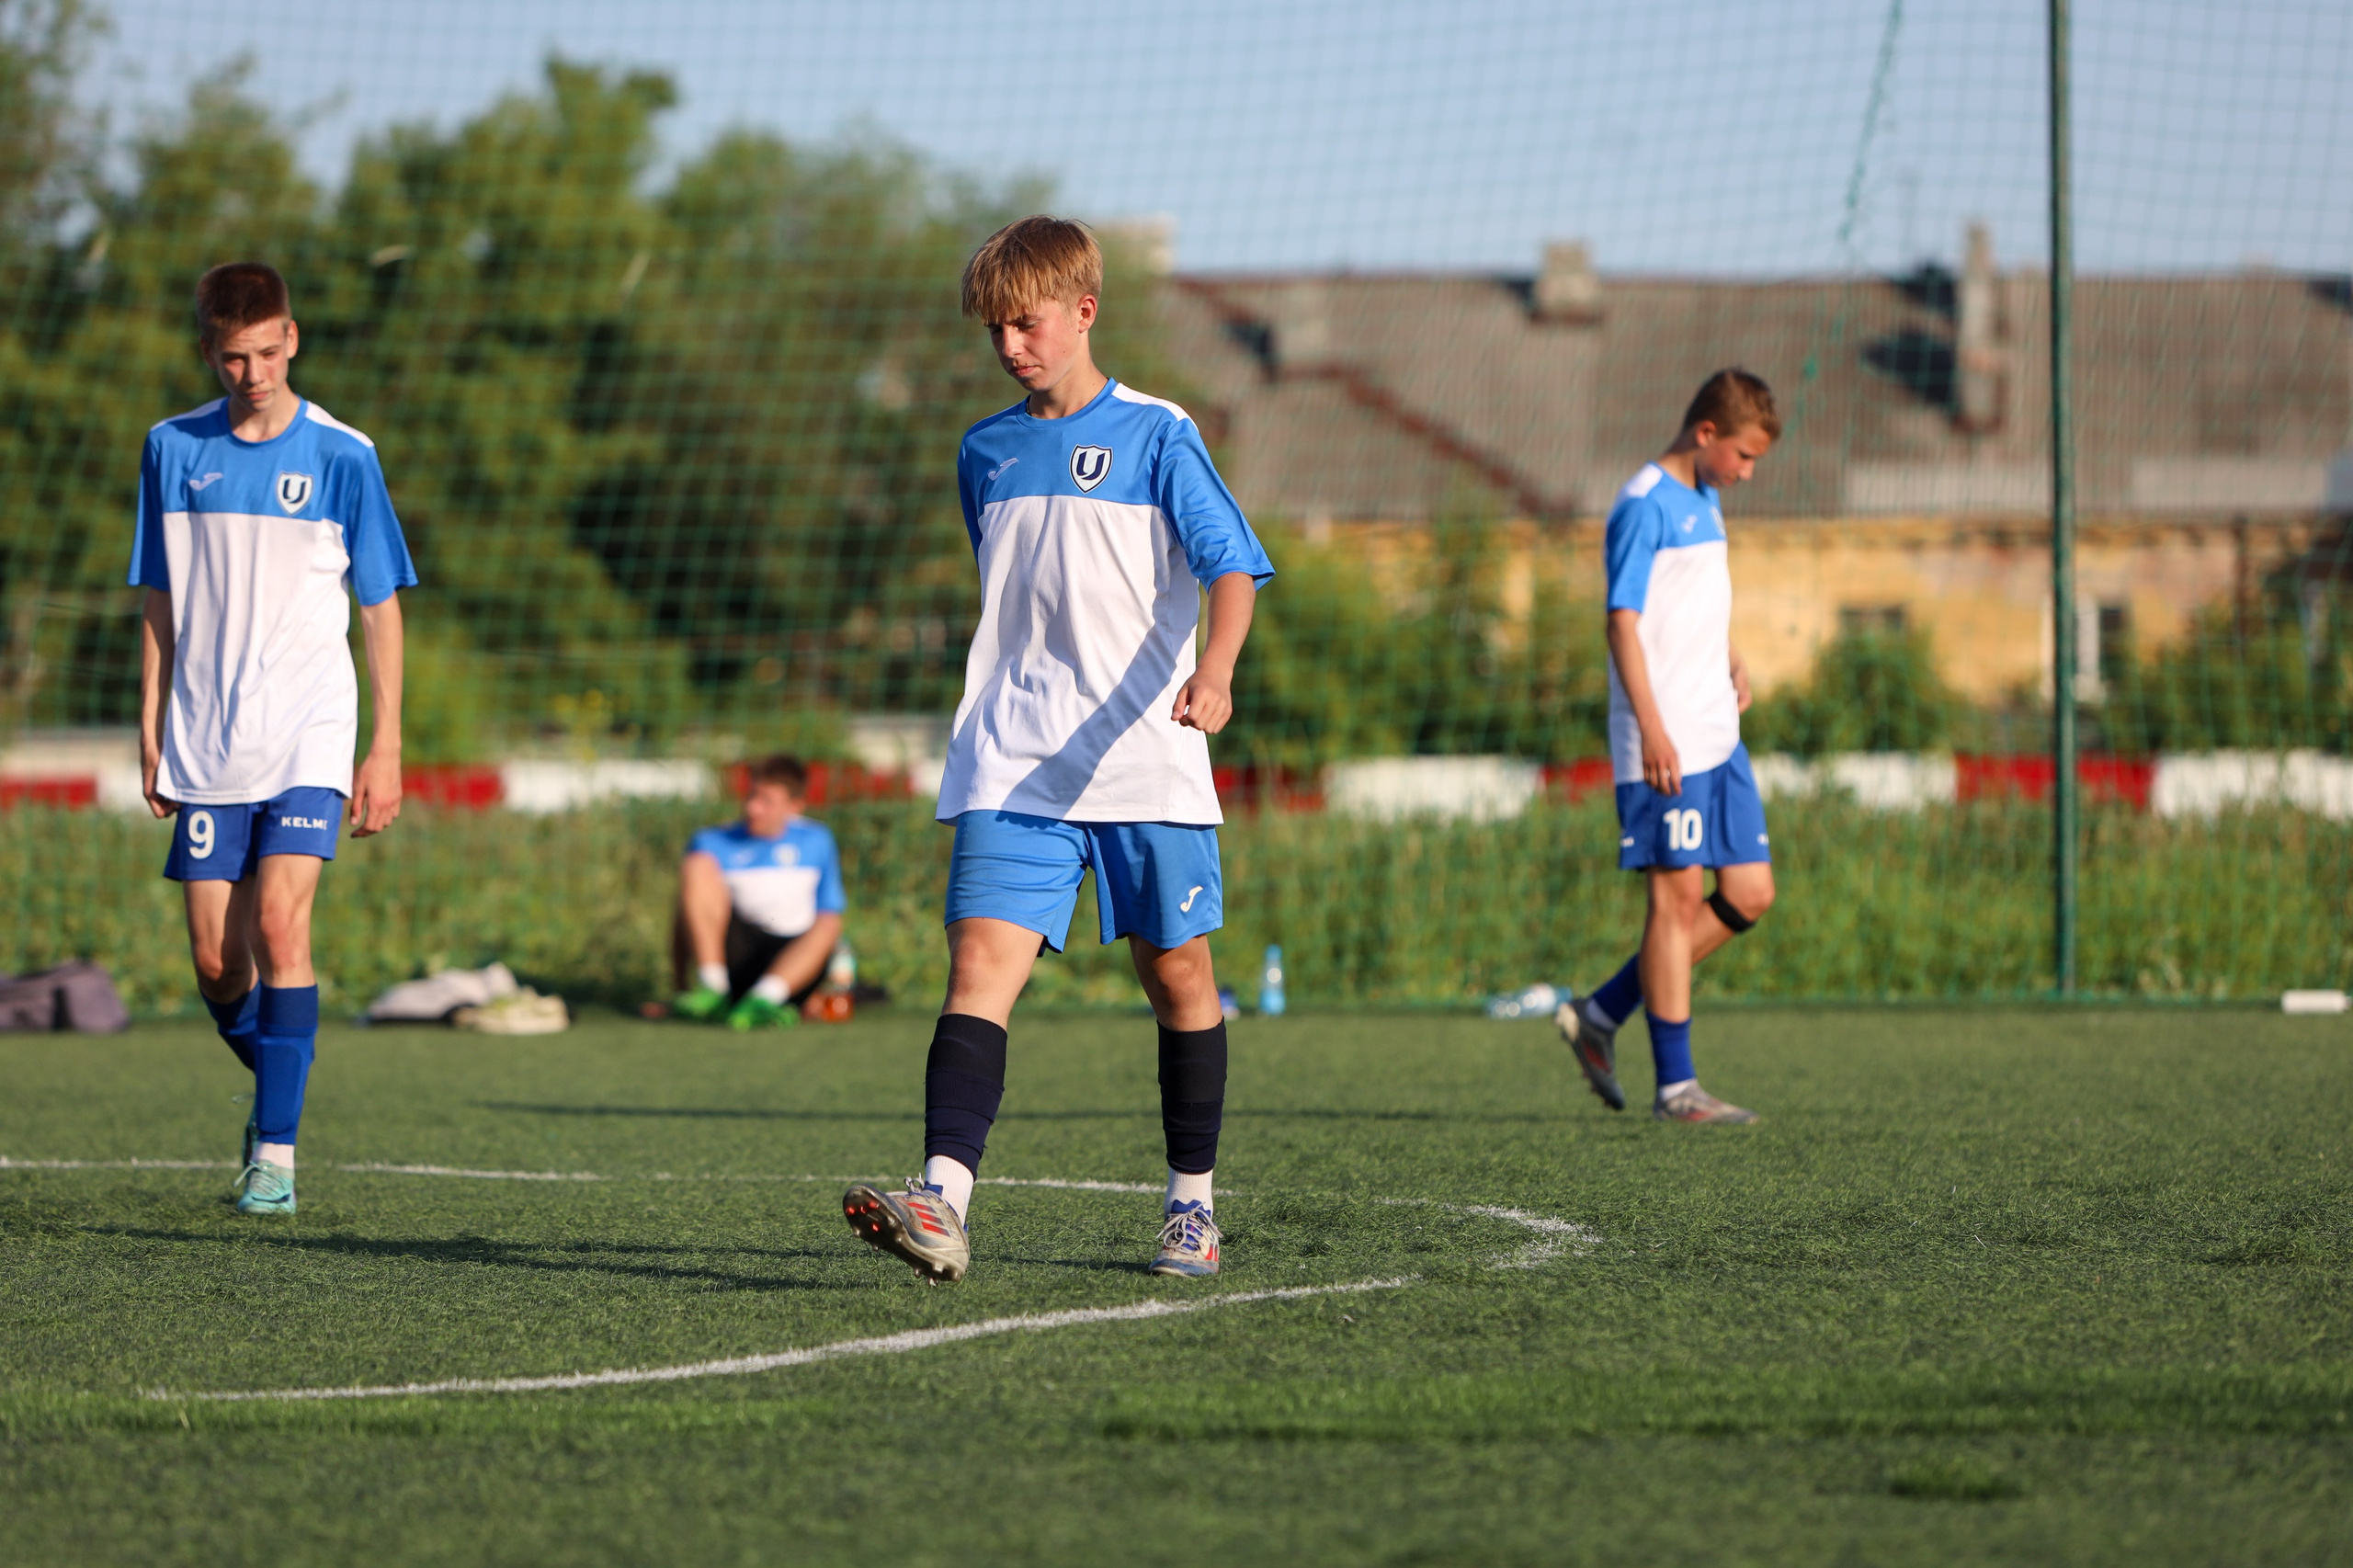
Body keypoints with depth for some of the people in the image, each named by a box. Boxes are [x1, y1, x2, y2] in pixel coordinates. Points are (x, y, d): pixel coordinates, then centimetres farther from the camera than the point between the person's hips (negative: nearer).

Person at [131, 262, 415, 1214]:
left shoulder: (341, 457, -2)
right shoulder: (174, 450, 5)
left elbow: (381, 608, 2)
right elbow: (160, 604, 12)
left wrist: (386, 750, -1)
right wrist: (151, 731, 7)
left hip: (308, 741, -3)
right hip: (205, 746, 3)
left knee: (279, 925, -18)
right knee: (216, 960, 1)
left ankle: (276, 1152, -15)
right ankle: (276, 1088, 29)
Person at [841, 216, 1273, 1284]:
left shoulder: (1155, 437, -1)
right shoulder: (987, 453, 14)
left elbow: (1232, 568, -11)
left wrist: (1213, 675, -28)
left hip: (1145, 760, -3)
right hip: (1013, 768, 3)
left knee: (1176, 971, 7)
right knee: (981, 960, -14)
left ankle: (1192, 1201, 23)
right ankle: (943, 1203, -28)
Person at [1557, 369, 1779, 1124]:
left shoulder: (1704, 504, 17)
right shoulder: (1645, 507, -11)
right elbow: (1623, 621, -16)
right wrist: (1652, 729, -22)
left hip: (1719, 740, 9)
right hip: (1664, 744, -9)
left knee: (1750, 895, 7)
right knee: (1678, 895, -6)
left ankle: (1602, 1014, 15)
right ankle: (1675, 1086, -1)